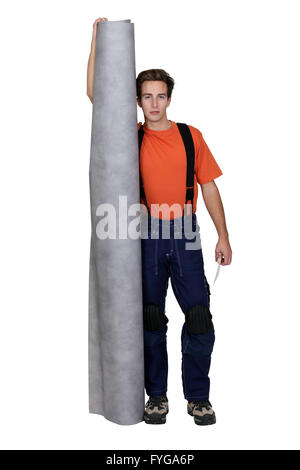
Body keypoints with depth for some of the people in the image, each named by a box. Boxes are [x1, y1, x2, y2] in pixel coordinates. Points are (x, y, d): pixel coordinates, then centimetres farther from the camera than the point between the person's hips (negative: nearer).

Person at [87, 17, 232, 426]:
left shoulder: (191, 136, 7)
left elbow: (209, 187, 8)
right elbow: (94, 93, 1)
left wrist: (223, 237, 3)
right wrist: (98, 40, -4)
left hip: (185, 237, 0)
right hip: (145, 237, 0)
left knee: (199, 319, -2)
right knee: (151, 320, 7)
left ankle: (198, 397, 14)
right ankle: (157, 396, 20)